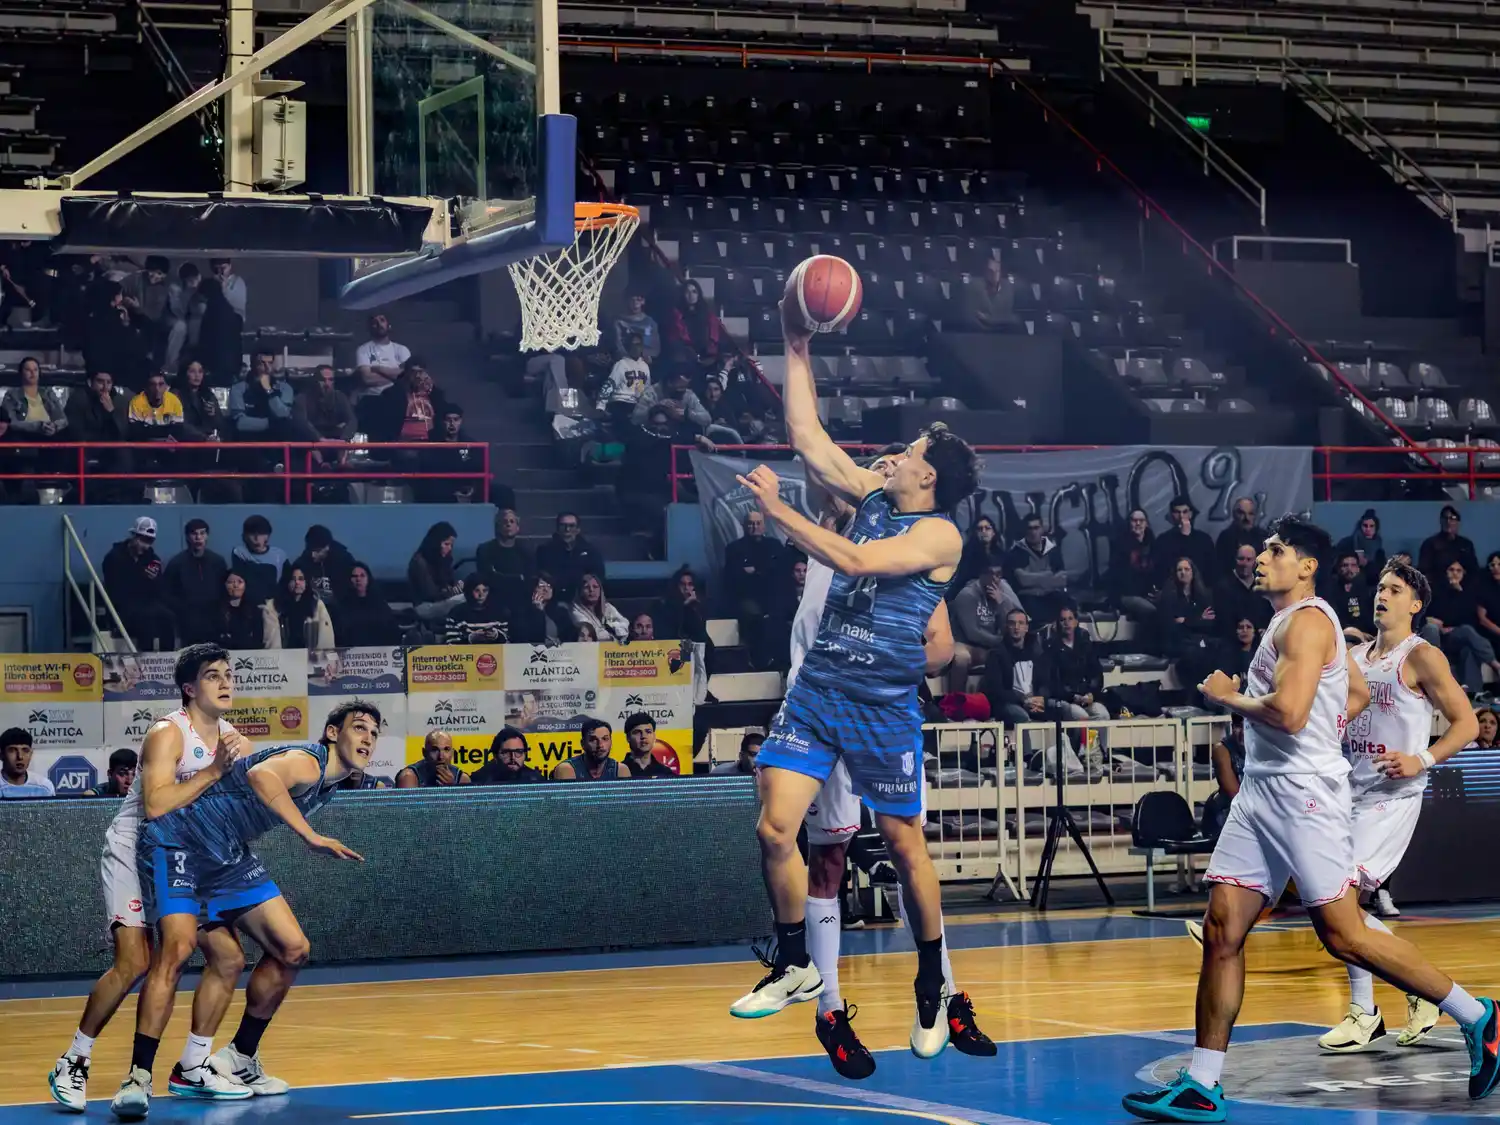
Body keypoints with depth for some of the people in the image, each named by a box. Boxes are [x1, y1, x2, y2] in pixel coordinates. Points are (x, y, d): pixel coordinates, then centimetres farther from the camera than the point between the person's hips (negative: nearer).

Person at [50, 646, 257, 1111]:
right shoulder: (168, 734, -18)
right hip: (135, 852, -8)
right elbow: (155, 805, -32)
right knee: (134, 962, -21)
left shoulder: (234, 739, 5)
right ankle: (73, 1063, -6)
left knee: (228, 958, 2)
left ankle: (192, 1068, 13)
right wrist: (213, 771, -29)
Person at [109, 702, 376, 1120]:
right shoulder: (308, 760, -20)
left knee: (292, 949, 2)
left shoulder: (330, 785, 10)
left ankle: (240, 1057, 16)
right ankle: (138, 1076, -24)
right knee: (177, 947, -26)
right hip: (178, 840, -9)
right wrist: (311, 837, -43)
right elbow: (260, 774, -44)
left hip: (229, 857, 9)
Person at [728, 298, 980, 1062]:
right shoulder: (872, 497, 10)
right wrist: (797, 350, 7)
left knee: (904, 844, 2)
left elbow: (852, 561, -23)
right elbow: (807, 435, 11)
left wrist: (777, 511, -23)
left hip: (883, 705, -6)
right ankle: (795, 970, 13)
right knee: (774, 828, -3)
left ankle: (932, 989, 16)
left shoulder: (940, 534, -11)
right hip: (817, 688, 6)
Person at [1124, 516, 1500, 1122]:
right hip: (1261, 792, 10)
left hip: (1304, 794, -10)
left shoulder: (1307, 620, -13)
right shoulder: (1291, 620, 18)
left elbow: (1288, 712, -26)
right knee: (1221, 930, 2)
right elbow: (1358, 694, 30)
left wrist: (1228, 697, -11)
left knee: (1344, 936, -6)